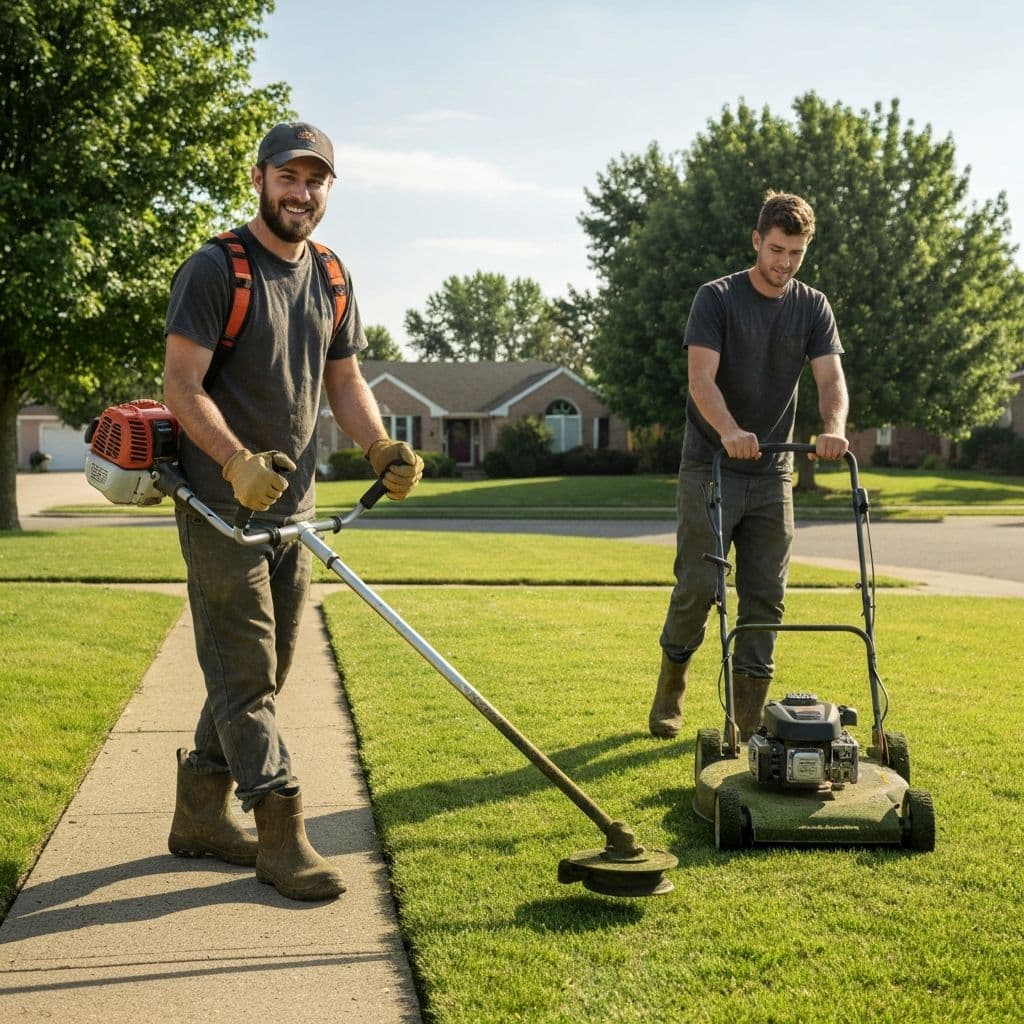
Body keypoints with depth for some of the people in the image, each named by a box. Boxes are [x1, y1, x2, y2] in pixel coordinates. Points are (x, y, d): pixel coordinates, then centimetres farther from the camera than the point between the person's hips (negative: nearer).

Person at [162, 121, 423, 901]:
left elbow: (344, 380, 15)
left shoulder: (330, 279, 12)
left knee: (260, 672, 13)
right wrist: (236, 460, -31)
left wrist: (382, 446, -4)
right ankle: (281, 835, 3)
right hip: (221, 509, -8)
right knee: (245, 674, -4)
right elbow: (181, 384, -15)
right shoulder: (215, 269, -10)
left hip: (292, 509, 8)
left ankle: (201, 814, 27)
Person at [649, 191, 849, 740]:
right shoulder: (717, 298, -6)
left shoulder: (813, 308, 6)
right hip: (709, 467, -4)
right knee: (698, 586, -4)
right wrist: (730, 431, -37)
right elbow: (701, 377, -18)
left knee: (765, 595, 2)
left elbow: (831, 377, -6)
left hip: (772, 473, 4)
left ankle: (749, 716, 9)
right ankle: (669, 693, 17)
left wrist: (833, 427, -28)